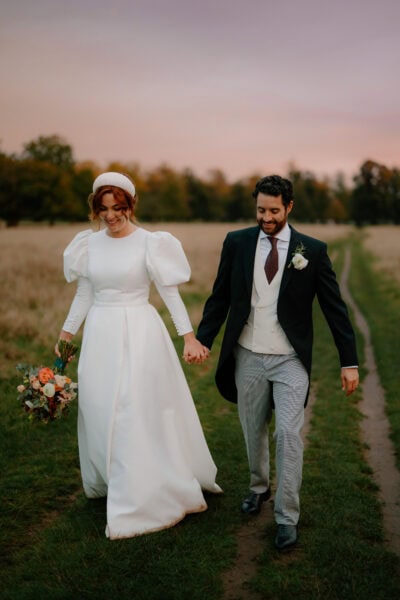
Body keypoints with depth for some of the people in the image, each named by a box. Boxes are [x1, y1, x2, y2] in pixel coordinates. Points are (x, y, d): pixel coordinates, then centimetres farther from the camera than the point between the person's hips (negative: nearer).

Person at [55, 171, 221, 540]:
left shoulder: (149, 243, -7)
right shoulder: (89, 244, 6)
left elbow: (171, 293, -7)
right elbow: (84, 295, 12)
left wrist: (189, 336, -13)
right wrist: (67, 333, 12)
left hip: (139, 334, -5)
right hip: (100, 336, 5)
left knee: (134, 417, -3)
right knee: (100, 414, 11)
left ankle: (134, 504, 8)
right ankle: (108, 482, 33)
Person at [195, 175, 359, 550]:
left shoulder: (312, 250, -6)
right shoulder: (237, 242, -1)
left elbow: (334, 307, -3)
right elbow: (219, 297, 4)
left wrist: (349, 361, -5)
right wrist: (202, 340, -5)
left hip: (290, 361, -2)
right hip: (248, 358, 2)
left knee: (288, 434, -9)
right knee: (253, 432, 15)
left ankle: (287, 517, 4)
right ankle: (259, 487, 41)